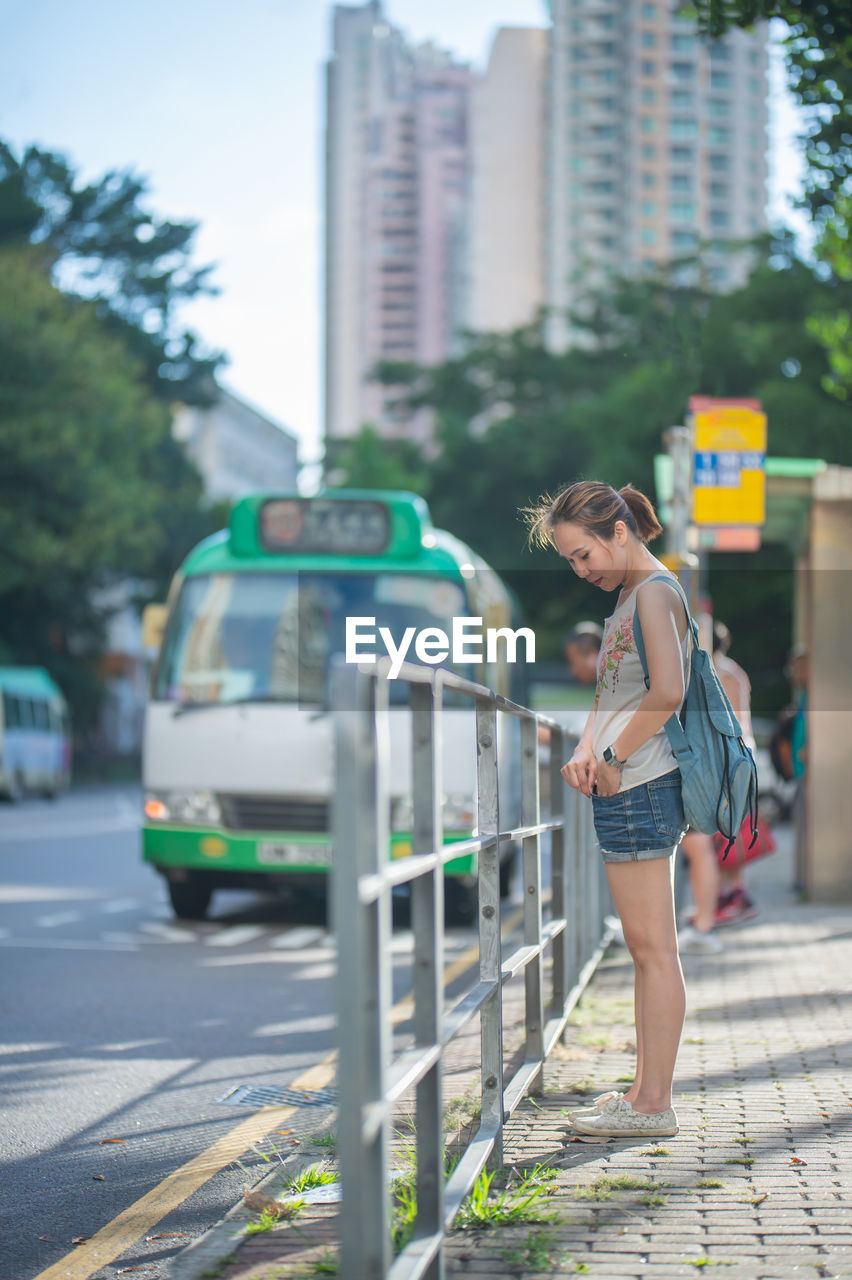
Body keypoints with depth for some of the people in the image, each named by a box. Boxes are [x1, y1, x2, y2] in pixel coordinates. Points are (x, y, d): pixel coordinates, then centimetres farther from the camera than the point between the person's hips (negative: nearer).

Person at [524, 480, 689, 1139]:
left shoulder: (654, 590, -12)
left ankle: (654, 1104, -3)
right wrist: (586, 751, 4)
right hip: (630, 789, 10)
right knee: (648, 949, 13)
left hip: (640, 788, -10)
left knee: (653, 947, -7)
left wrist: (613, 758, -14)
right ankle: (646, 1092, 19)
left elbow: (667, 692, -24)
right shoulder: (629, 595, 19)